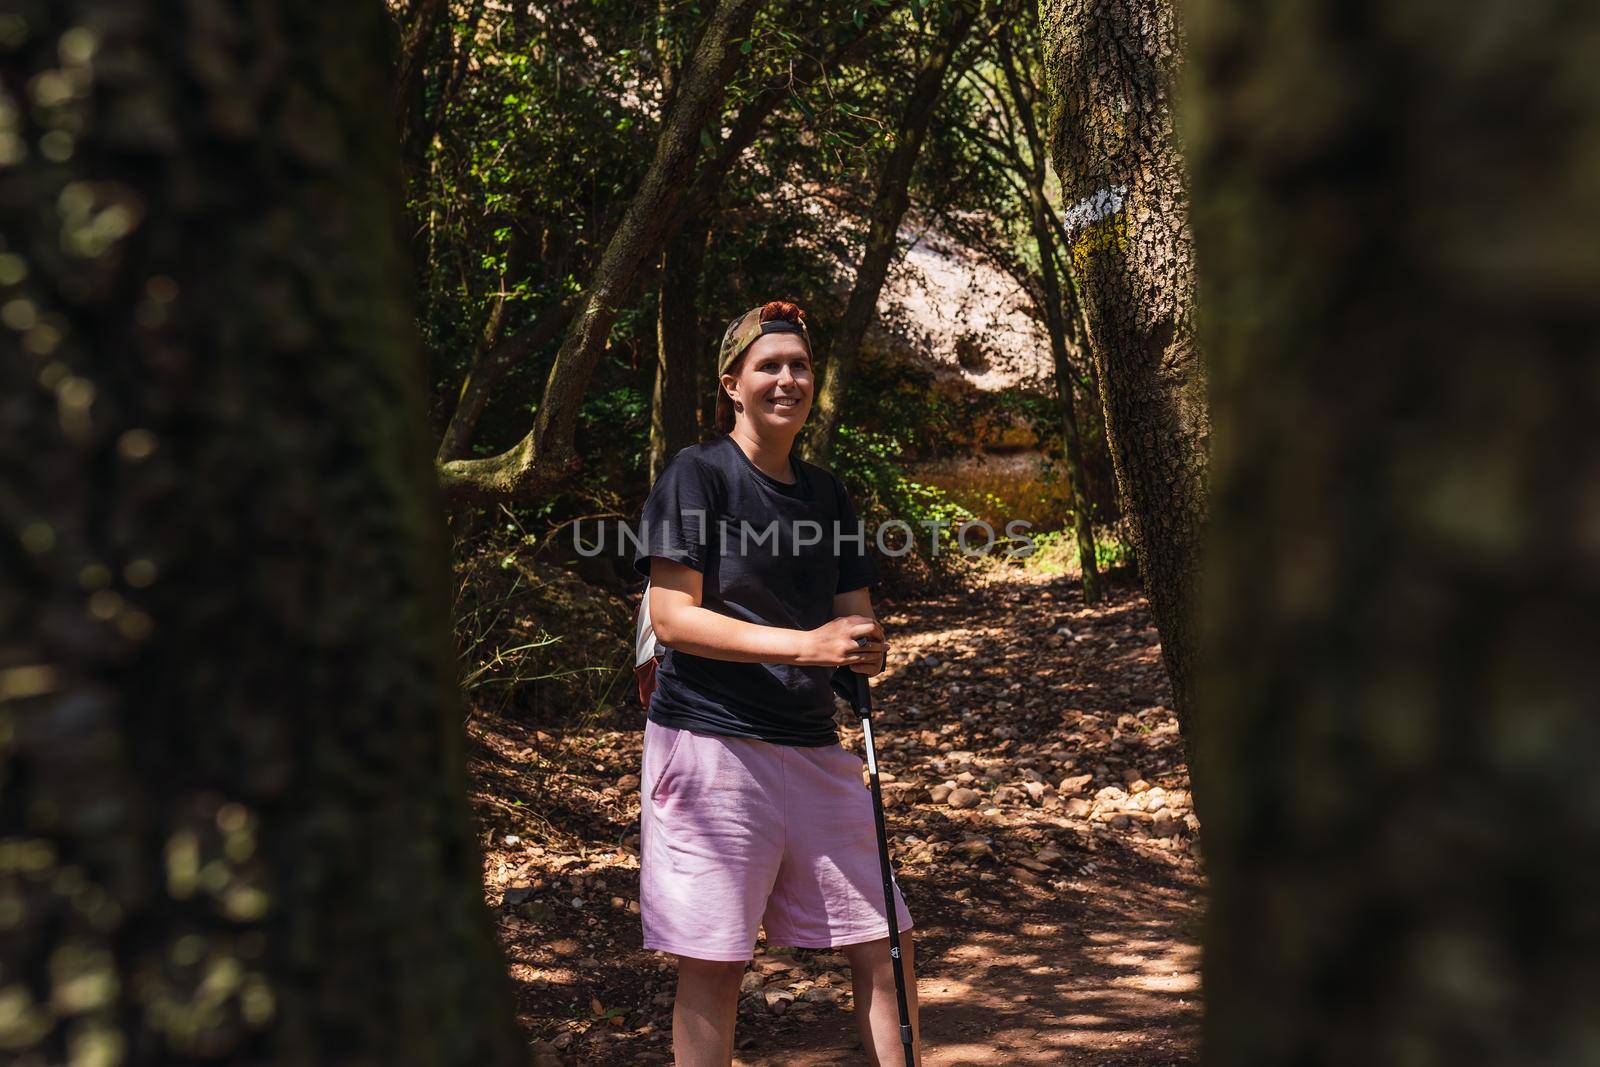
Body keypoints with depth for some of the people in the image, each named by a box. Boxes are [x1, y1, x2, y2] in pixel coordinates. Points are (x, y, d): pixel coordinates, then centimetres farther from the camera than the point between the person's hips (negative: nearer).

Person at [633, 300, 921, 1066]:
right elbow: (672, 619, -12)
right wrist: (805, 644, -21)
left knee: (883, 948, 7)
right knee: (712, 965, 2)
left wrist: (866, 651, -9)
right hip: (711, 742, -6)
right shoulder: (697, 475, -4)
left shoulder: (826, 493, 14)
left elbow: (854, 619, 16)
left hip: (813, 747, 6)